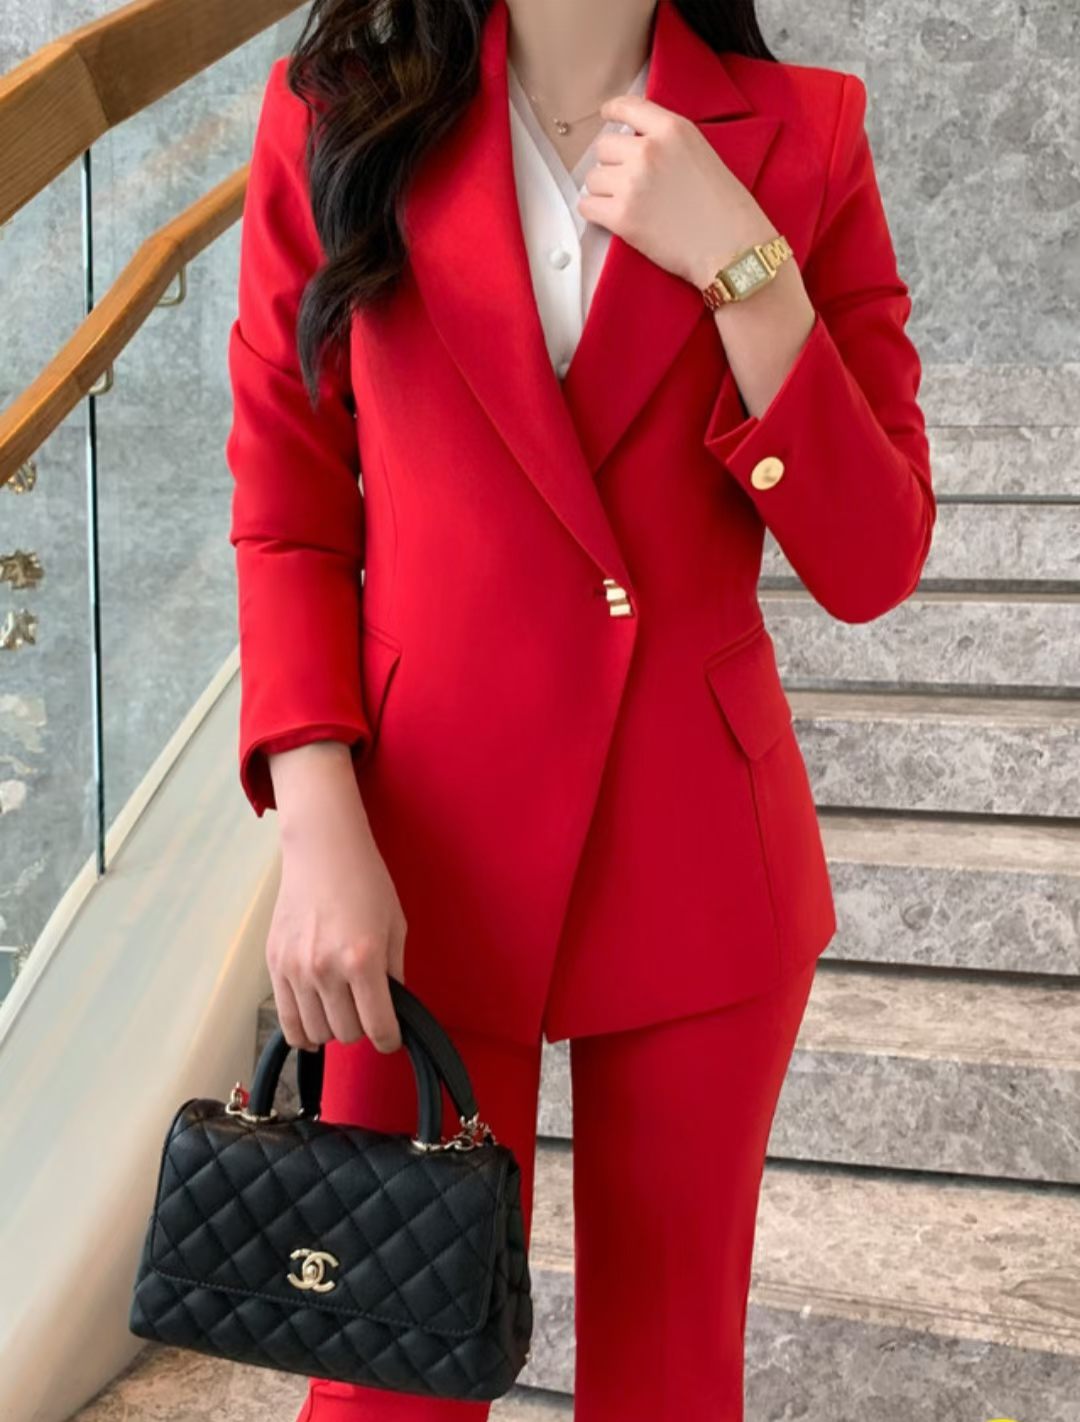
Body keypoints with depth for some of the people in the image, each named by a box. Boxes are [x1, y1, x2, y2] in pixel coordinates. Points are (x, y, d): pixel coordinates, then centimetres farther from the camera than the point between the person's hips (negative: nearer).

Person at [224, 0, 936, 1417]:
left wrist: (741, 263, -15)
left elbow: (872, 566, -5)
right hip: (423, 858, 0)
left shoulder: (804, 133, 0)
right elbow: (286, 513, -1)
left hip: (700, 861, 1)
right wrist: (320, 832, -12)